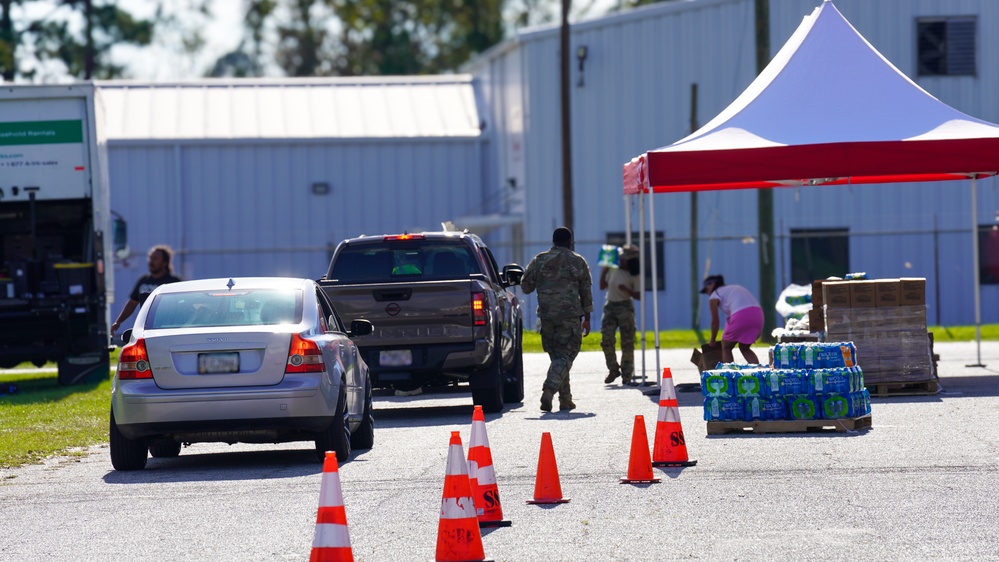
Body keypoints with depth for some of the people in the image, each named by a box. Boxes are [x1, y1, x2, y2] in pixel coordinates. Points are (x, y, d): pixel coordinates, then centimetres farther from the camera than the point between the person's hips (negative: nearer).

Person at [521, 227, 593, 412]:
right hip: (571, 316, -3)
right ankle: (549, 389, -27)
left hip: (547, 316, 3)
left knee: (556, 355, 13)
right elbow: (586, 292, 5)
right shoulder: (578, 262, 2)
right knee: (564, 356, -4)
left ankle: (565, 399, 14)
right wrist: (586, 318, 12)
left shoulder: (539, 261, 5)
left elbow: (526, 287, 9)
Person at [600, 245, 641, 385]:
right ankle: (613, 370, 6)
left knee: (627, 342, -3)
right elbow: (602, 286, 18)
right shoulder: (613, 269, 8)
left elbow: (638, 296, -7)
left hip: (625, 307, -4)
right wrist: (604, 270, 10)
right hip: (610, 306, 4)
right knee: (606, 339, -8)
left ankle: (627, 374, 3)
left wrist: (626, 289, -21)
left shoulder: (634, 275, -4)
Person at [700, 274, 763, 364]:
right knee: (745, 348, 23)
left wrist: (712, 341, 23)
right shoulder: (736, 287, 32)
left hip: (741, 316, -6)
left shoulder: (714, 296, 12)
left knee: (726, 348, 14)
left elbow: (715, 321, 11)